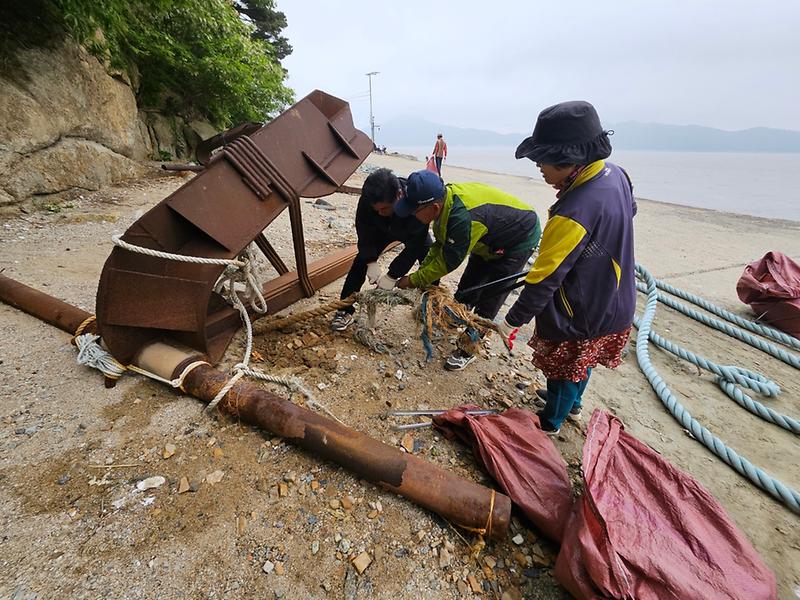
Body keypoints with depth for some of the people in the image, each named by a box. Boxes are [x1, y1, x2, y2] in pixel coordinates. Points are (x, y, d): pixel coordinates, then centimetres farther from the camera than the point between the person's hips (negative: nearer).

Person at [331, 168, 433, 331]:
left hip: (414, 232, -1)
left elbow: (414, 246, -41)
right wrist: (371, 262, -34)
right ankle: (345, 311, -3)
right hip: (382, 230, 1)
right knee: (362, 261, -12)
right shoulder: (366, 201, -36)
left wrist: (392, 276, -41)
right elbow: (364, 233, -22)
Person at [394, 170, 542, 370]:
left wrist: (413, 280, -19)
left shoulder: (463, 218, -42)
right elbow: (440, 246, -4)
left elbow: (448, 262, -29)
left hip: (519, 239, -8)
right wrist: (421, 272, -10)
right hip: (491, 239, 8)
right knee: (467, 286, 17)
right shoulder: (444, 199, -15)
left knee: (488, 301, -5)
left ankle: (468, 349, 10)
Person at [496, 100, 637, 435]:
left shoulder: (575, 213, -35)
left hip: (580, 316, -8)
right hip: (615, 304, 8)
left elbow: (545, 279, -32)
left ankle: (550, 423, 42)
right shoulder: (615, 175, -7)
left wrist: (513, 321, -21)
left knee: (563, 368, 16)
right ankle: (572, 405, 55)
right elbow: (630, 209, 16)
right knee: (582, 362, 29)